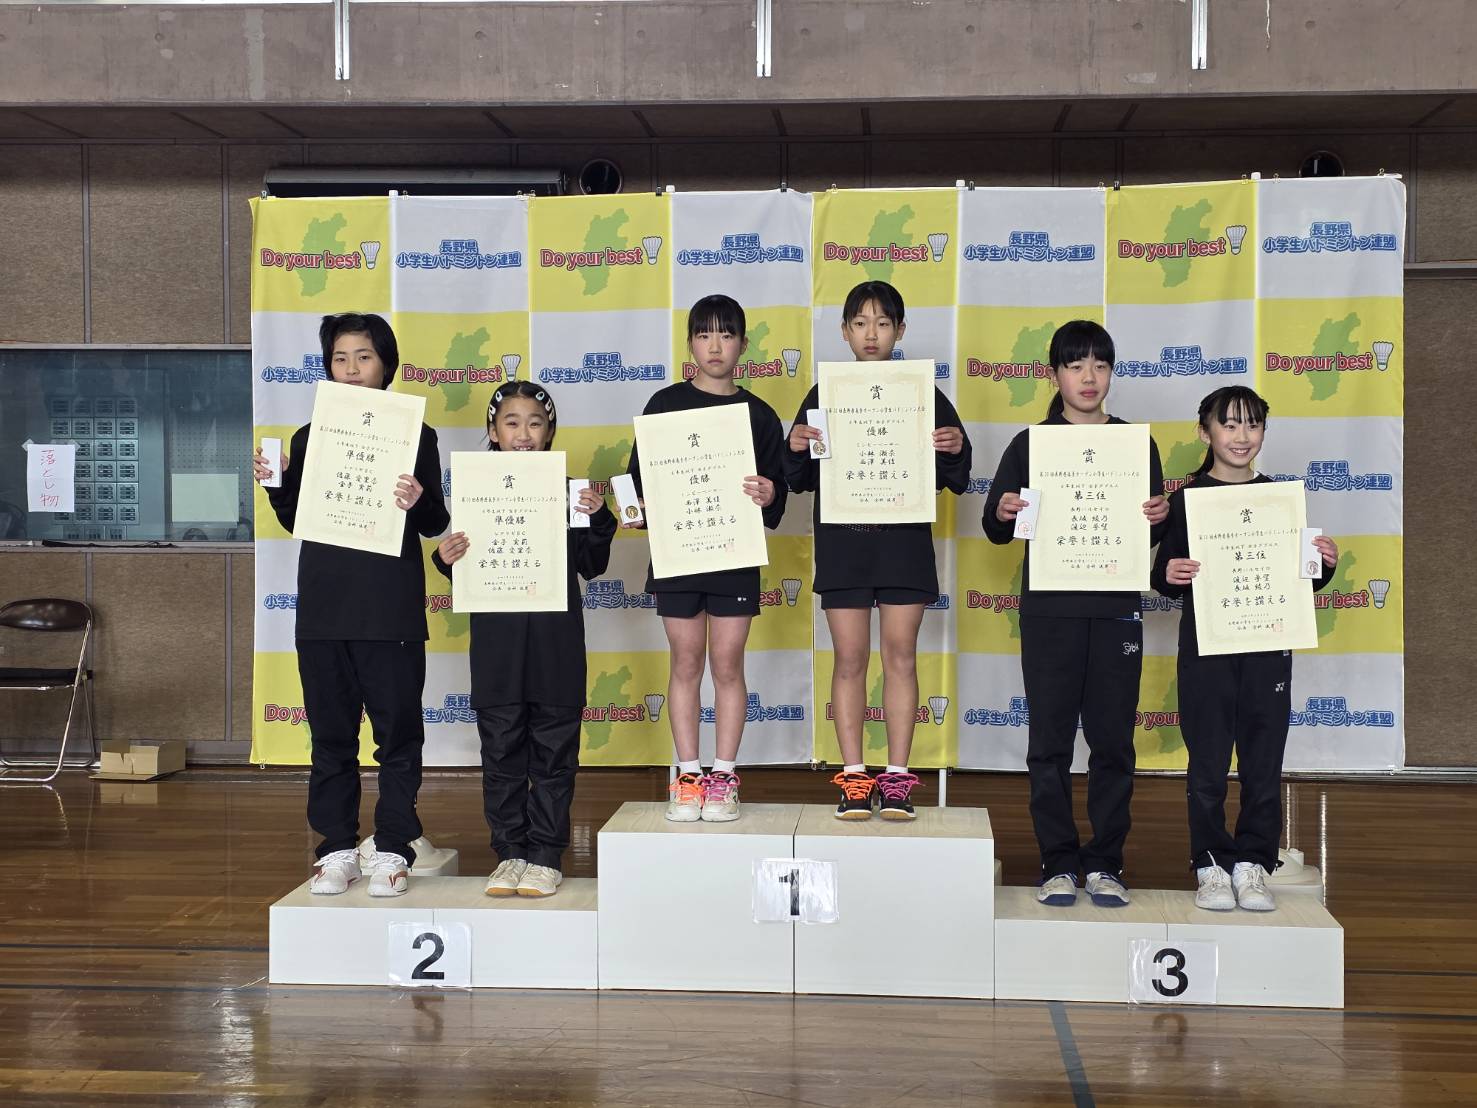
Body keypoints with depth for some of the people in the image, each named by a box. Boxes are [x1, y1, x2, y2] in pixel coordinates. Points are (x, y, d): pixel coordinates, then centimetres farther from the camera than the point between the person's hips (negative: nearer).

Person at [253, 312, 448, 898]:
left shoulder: (414, 435, 1)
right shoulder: (308, 438, 10)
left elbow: (436, 525, 1)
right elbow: (297, 520, 17)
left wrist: (418, 503, -20)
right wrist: (275, 484, -1)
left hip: (392, 609, -3)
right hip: (324, 607, 3)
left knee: (397, 732, 1)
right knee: (331, 734, 8)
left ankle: (393, 849, 10)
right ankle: (337, 850, 17)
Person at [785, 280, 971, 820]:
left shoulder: (922, 394, 5)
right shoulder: (824, 395, 6)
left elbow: (955, 479, 7)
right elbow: (800, 481, 7)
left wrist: (956, 448, -13)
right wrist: (796, 448, -13)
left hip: (904, 544, 0)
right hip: (841, 543, 1)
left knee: (900, 655, 1)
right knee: (849, 658, 2)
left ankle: (896, 777, 7)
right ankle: (853, 777, 8)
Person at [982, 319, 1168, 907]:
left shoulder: (1136, 443, 8)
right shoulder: (1029, 444, 5)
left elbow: (1157, 532, 11)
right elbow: (996, 529, 6)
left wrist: (1159, 518, -10)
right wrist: (1002, 514, -15)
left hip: (1117, 610, 1)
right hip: (1048, 609, -1)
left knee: (1112, 739, 2)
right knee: (1050, 740, 1)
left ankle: (1105, 864, 12)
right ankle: (1059, 864, 9)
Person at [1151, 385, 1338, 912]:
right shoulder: (1186, 500, 1)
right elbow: (1164, 577, 1)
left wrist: (1325, 565, -6)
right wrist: (1169, 574, -21)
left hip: (1268, 647, 2)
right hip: (1205, 648, -2)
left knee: (1264, 764, 5)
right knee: (1207, 765, 2)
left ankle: (1253, 864, 16)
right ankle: (1212, 865, 13)